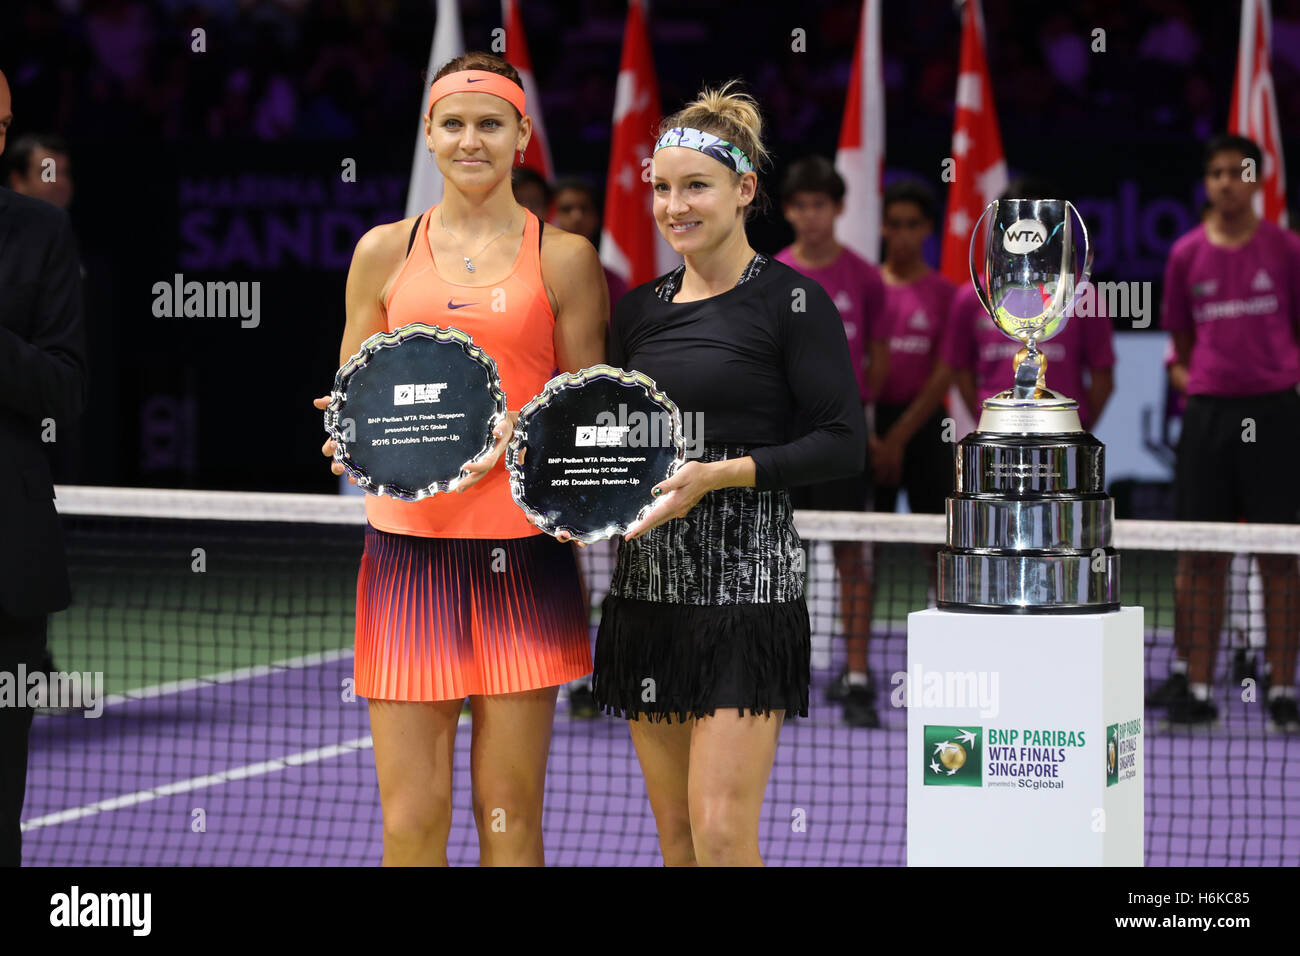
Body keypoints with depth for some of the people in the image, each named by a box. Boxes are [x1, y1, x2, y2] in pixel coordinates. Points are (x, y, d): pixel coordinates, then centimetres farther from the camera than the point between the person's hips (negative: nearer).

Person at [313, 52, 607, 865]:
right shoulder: (386, 251, 10)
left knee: (510, 812, 0)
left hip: (522, 554, -1)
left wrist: (523, 432, -13)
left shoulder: (563, 257, 6)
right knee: (410, 820, -4)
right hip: (408, 547, 1)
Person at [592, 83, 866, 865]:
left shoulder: (790, 301, -6)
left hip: (748, 580, -6)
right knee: (673, 835, 9)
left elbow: (844, 444, -9)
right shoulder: (639, 311, 12)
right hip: (647, 584, 6)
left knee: (722, 833, -12)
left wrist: (720, 475, -17)